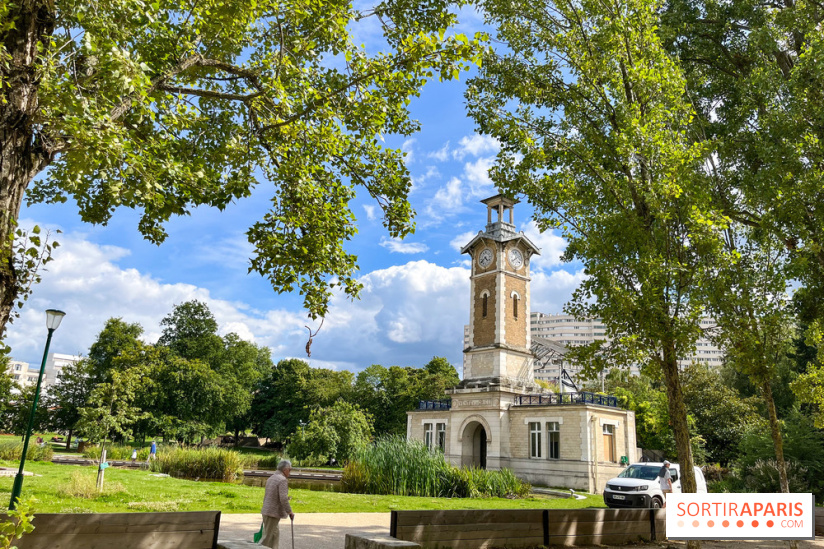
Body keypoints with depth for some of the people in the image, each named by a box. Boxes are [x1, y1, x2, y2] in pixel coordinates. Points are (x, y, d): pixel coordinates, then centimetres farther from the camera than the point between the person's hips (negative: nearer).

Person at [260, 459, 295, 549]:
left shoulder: (271, 478, 13)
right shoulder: (283, 480, -16)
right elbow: (283, 498, -22)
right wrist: (290, 512, -12)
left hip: (266, 511, 9)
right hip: (273, 512, -9)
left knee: (275, 534, 18)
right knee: (268, 537, -1)